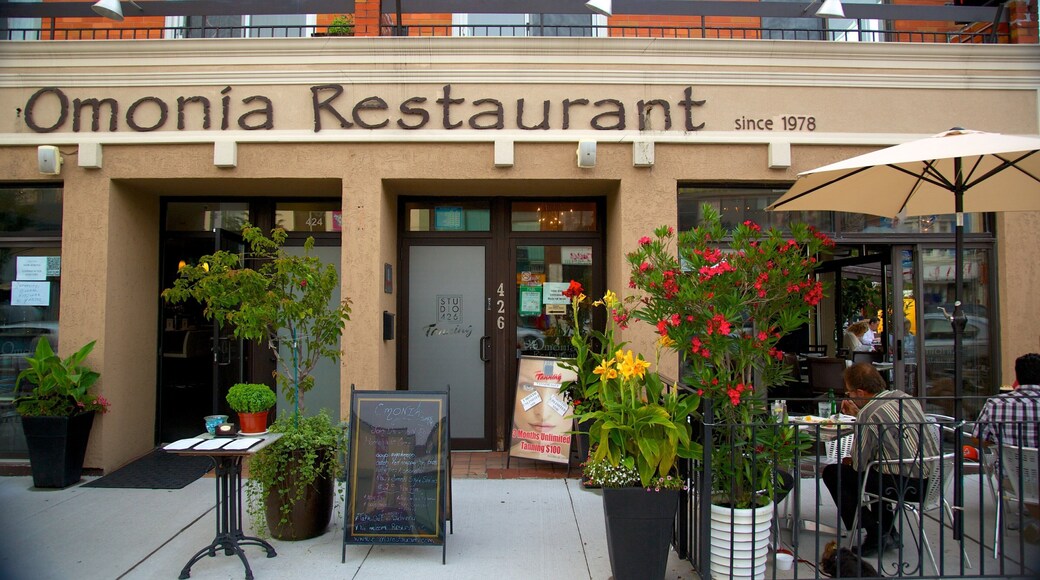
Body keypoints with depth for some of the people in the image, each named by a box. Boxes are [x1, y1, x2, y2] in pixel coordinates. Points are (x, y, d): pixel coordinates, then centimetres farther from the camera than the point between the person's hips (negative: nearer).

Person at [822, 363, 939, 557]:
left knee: (832, 473, 0)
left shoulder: (869, 414, -17)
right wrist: (857, 414, 27)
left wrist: (847, 461, 11)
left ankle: (875, 535, 6)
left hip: (910, 485, -9)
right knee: (874, 464, 34)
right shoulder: (903, 396, 6)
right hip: (934, 478, 9)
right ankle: (888, 532, 33)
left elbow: (858, 464, -10)